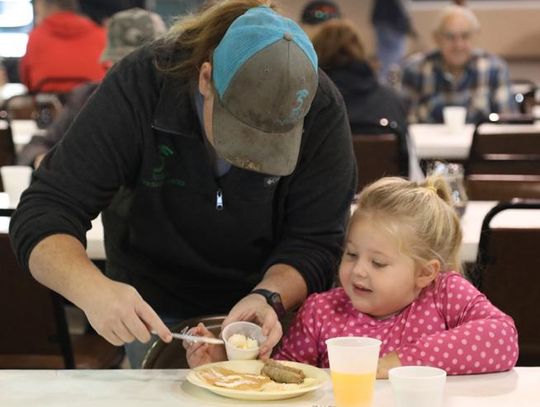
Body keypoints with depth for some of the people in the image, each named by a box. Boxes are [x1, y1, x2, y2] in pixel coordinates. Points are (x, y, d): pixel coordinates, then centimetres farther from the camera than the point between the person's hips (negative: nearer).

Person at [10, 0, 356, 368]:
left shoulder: (321, 108, -21)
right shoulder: (139, 86, -24)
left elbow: (315, 243, -17)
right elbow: (43, 214, -26)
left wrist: (268, 297, -38)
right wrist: (94, 290, -45)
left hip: (275, 305, 0)